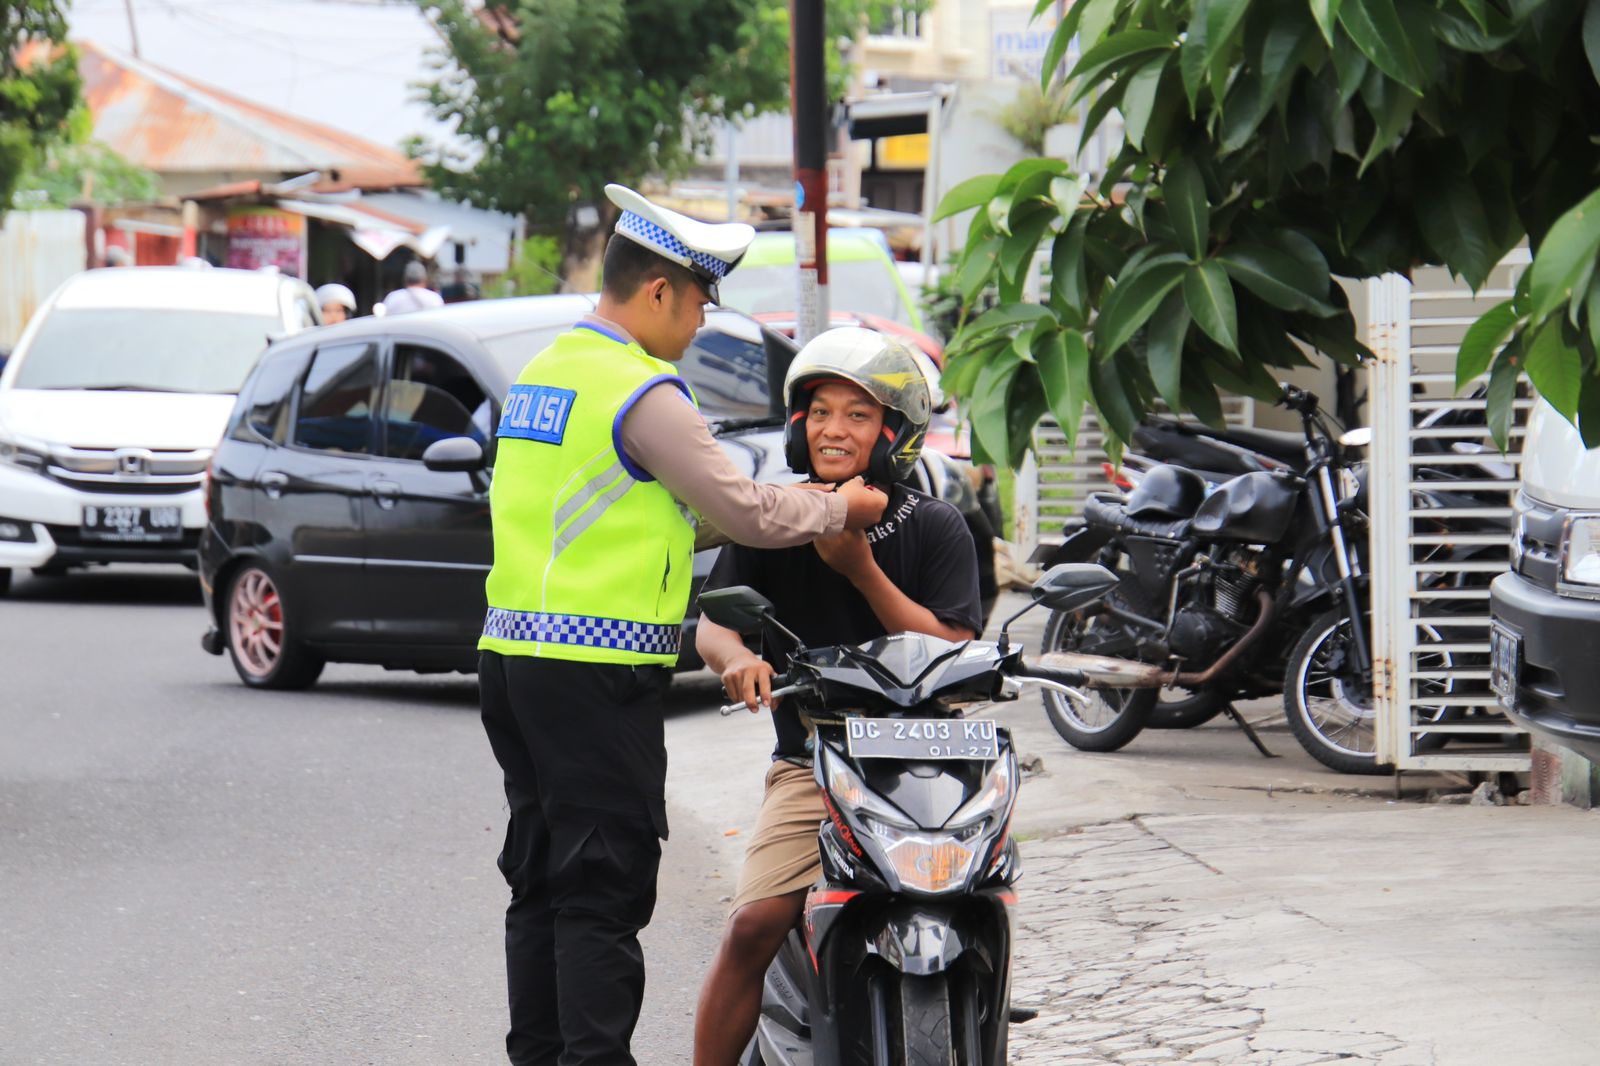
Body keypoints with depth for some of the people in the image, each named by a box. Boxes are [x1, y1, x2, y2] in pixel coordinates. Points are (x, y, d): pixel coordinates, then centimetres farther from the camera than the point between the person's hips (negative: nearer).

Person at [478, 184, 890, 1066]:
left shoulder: (540, 374, 15)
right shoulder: (641, 391, -13)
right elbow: (745, 512, -10)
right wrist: (842, 508, 8)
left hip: (511, 654, 9)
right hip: (597, 670, -9)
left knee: (540, 879, 13)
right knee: (604, 891, -6)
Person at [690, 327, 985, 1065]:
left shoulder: (933, 529, 4)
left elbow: (954, 655, -4)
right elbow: (711, 622, 2)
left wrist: (861, 571, -12)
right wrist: (737, 655, -23)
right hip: (813, 765, 1)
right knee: (754, 924, -20)